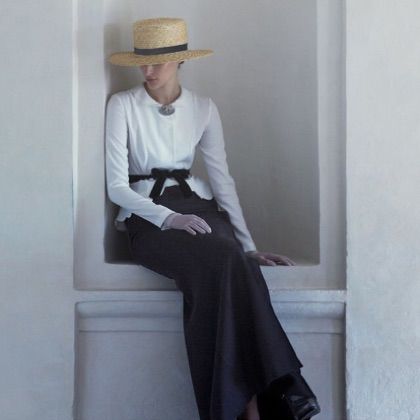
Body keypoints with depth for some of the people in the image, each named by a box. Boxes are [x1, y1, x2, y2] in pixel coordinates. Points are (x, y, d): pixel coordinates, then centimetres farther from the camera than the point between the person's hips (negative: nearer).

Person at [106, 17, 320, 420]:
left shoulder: (203, 108, 9)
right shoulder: (122, 105, 0)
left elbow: (222, 179, 6)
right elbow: (116, 185, -6)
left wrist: (249, 246, -3)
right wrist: (169, 218, -21)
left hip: (197, 205, 3)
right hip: (147, 215, -3)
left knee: (233, 262, -33)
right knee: (219, 259, -34)